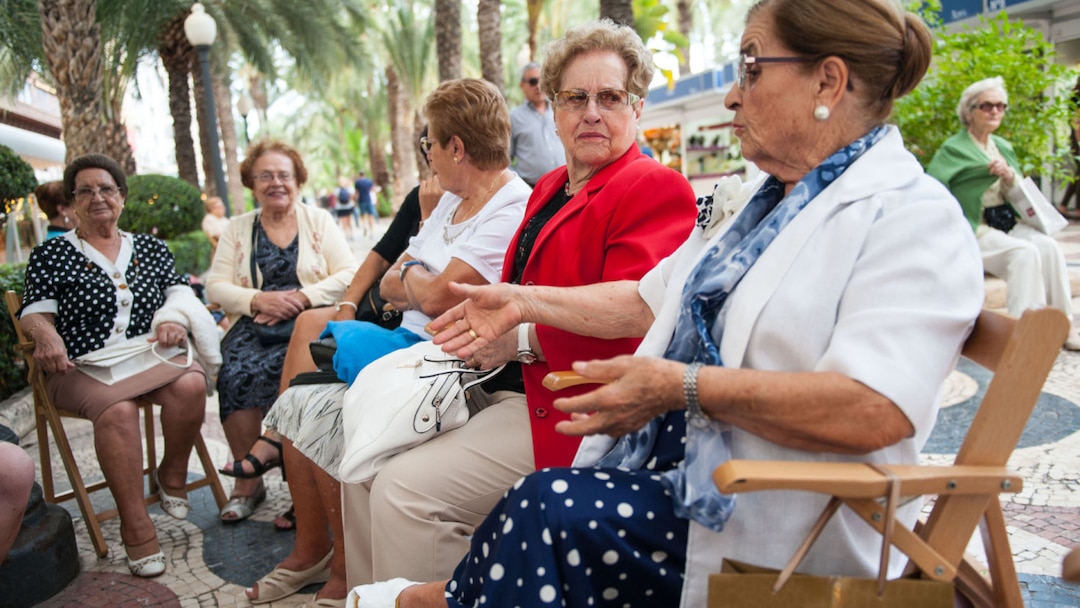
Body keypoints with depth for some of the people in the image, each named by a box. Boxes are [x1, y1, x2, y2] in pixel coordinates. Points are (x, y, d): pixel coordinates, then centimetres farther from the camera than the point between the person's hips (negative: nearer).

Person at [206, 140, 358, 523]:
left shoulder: (319, 221, 12)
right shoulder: (237, 229, 18)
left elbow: (349, 275, 0)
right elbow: (216, 287, 7)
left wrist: (302, 296, -14)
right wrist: (259, 299, -12)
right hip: (253, 326, 2)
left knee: (275, 369, -33)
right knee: (235, 373, -29)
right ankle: (247, 481, -13)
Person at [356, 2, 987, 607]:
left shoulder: (913, 217, -14)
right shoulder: (755, 201, 15)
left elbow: (875, 412, -28)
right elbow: (652, 301, 21)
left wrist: (683, 387, -28)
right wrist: (526, 301, 18)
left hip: (782, 532, -8)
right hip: (681, 470, 8)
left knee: (550, 510, -20)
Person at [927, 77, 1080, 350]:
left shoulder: (1003, 147, 16)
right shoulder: (953, 150, -4)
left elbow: (1018, 196, 16)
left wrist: (1009, 176, -6)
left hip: (1009, 224, 6)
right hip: (975, 231, -6)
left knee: (1049, 246, -19)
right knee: (1025, 253, -27)